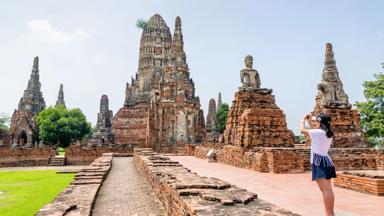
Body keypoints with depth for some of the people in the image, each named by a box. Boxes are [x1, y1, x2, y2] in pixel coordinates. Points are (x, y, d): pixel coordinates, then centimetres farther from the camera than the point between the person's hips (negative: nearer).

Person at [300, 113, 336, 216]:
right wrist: (309, 122, 26)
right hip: (325, 161, 9)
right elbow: (312, 133, 27)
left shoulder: (318, 132, -15)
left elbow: (302, 130, -11)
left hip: (319, 162, -9)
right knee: (328, 189, 12)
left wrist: (303, 120, 7)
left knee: (325, 190, -8)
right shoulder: (327, 133, 12)